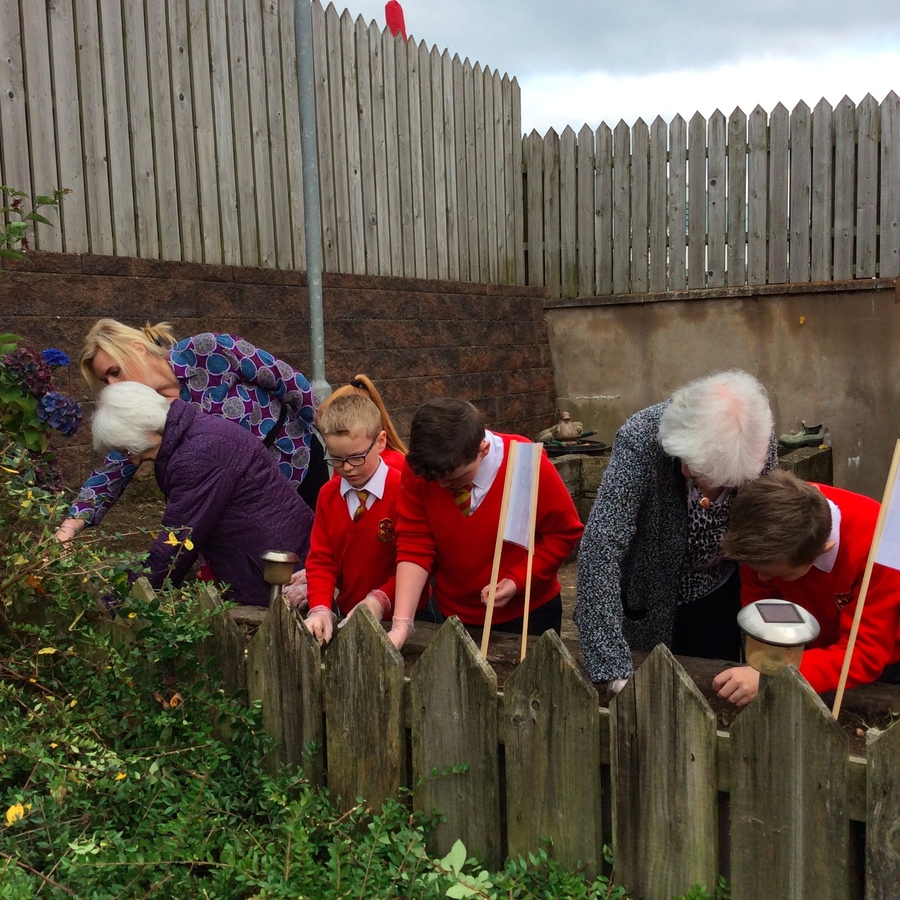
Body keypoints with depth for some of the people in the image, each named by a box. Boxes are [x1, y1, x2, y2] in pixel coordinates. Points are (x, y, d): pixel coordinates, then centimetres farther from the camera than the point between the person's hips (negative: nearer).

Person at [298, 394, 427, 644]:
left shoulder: (405, 491, -14)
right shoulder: (328, 495, 2)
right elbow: (320, 560, 3)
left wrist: (381, 599, -20)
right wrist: (320, 609, -12)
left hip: (400, 617, -5)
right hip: (349, 617, 5)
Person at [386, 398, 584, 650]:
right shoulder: (418, 469, -19)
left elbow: (564, 533, -11)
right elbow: (415, 546, -16)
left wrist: (518, 580, -21)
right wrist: (401, 625, -25)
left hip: (527, 614, -2)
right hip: (452, 616, 2)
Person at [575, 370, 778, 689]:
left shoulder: (760, 440, -20)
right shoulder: (640, 439, -31)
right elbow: (600, 549, -36)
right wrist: (615, 672, -40)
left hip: (716, 600, 2)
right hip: (645, 604, -2)